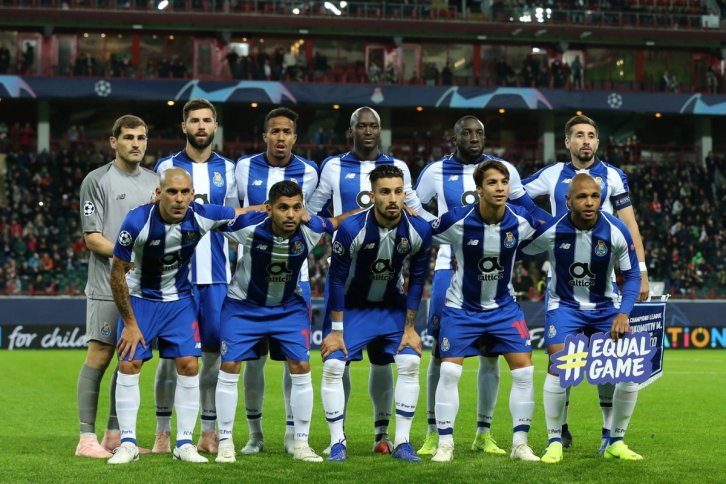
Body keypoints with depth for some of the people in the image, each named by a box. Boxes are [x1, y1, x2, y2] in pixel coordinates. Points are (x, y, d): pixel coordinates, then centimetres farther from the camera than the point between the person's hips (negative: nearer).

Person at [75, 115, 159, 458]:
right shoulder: (97, 180, -2)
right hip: (108, 286, -6)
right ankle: (87, 438, -3)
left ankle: (115, 434, 14)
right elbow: (92, 237, -7)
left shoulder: (155, 182, 15)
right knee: (99, 356, -6)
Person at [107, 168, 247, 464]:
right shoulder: (137, 222, -28)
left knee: (188, 365, -6)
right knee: (129, 364, -7)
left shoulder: (201, 217, -21)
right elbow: (118, 273, -17)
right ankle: (128, 443, 2)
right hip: (140, 298, -2)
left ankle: (184, 443, 3)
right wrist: (130, 323, -12)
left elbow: (244, 213, -1)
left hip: (179, 300, 2)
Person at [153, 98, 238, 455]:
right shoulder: (167, 167, 4)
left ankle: (209, 432, 10)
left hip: (217, 277, 2)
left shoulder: (228, 169, 10)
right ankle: (163, 432, 7)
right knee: (171, 352, -1)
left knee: (214, 351, 3)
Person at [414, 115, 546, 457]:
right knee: (440, 350, -2)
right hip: (450, 270, -1)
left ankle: (484, 433, 12)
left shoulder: (503, 170, 2)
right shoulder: (436, 172, 0)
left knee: (491, 350, 2)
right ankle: (433, 433, 7)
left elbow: (524, 205, 16)